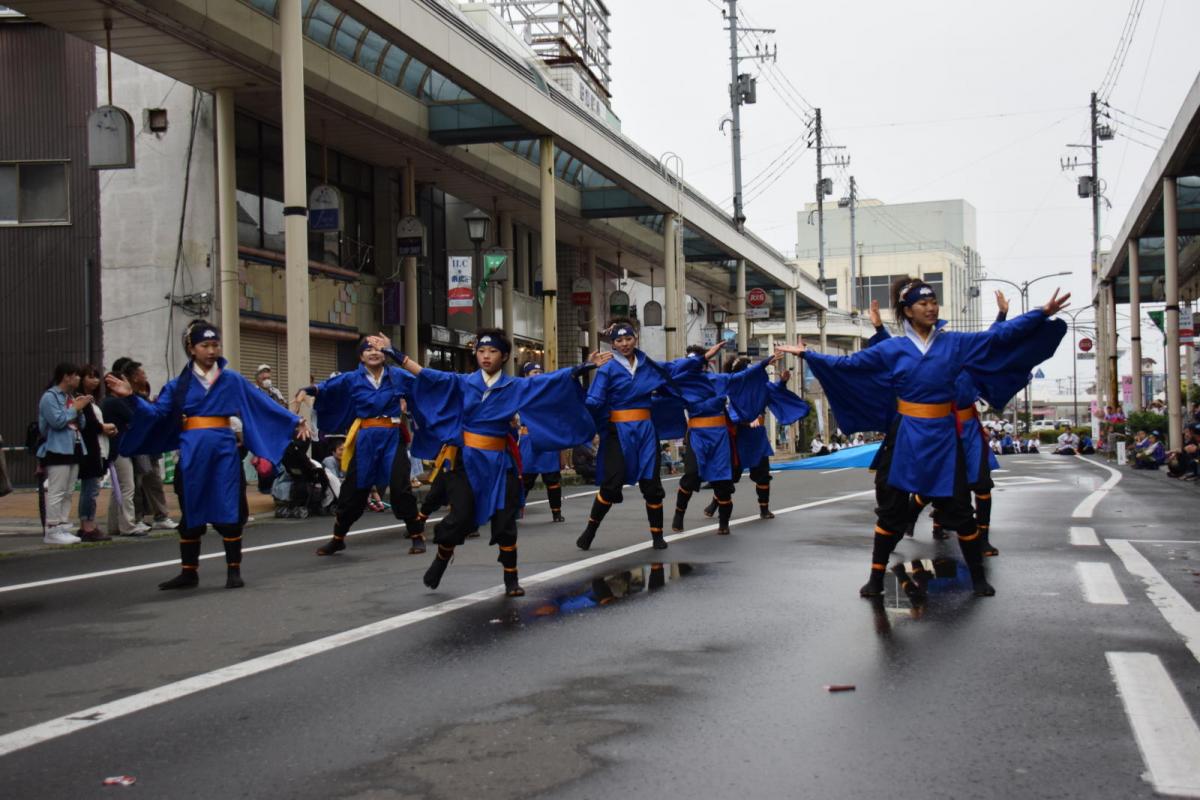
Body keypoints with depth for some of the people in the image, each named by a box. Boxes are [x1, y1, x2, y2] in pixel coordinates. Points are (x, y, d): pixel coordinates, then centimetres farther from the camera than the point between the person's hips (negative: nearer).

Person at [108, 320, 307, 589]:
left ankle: (233, 571, 9)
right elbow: (155, 412, 0)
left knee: (229, 511, -1)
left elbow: (264, 405, 0)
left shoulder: (232, 380, 3)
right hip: (192, 453, 1)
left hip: (224, 451, -1)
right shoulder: (179, 384, 7)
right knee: (191, 512, 8)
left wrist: (293, 423, -6)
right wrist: (132, 397, -15)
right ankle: (188, 572, 18)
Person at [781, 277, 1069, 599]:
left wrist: (1042, 314, -9)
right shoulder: (892, 349, 1)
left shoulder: (955, 342, 2)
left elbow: (1000, 336, -3)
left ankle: (979, 578, 17)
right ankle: (876, 578, 12)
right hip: (905, 436, 0)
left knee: (959, 509, 5)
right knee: (891, 509, 4)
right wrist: (808, 355, 0)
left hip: (943, 436, 0)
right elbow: (849, 362, 3)